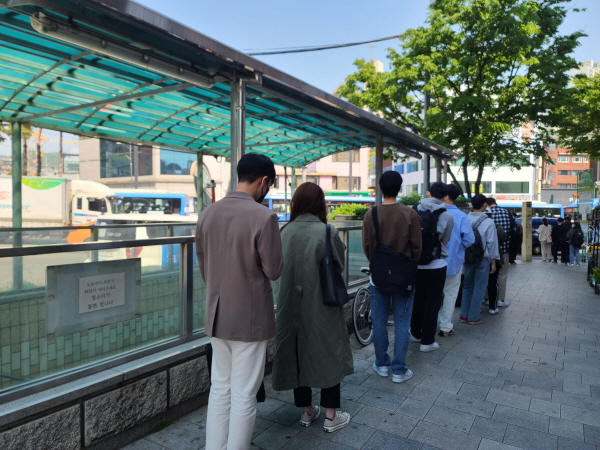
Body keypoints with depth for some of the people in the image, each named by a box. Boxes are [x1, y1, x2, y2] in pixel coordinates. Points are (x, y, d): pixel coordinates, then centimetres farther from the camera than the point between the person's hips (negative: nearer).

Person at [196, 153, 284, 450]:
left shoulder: (207, 214, 2)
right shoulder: (264, 217, -18)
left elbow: (202, 265, 10)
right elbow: (273, 271, -14)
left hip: (217, 315, 6)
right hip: (250, 317, -6)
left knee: (219, 389, 18)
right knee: (243, 396, 7)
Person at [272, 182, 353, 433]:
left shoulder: (286, 231, -4)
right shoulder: (327, 232, -14)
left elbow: (281, 267, 4)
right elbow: (339, 265, -2)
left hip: (292, 305, 4)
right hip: (321, 305, -3)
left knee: (298, 353, 15)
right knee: (328, 354, 11)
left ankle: (307, 411, 29)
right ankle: (331, 416, 20)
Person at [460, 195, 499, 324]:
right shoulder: (488, 222, -11)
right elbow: (492, 243, -9)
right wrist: (493, 261, 1)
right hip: (483, 259, -3)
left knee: (467, 286, 15)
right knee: (479, 288, 6)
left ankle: (464, 315, 18)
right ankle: (473, 317, 10)